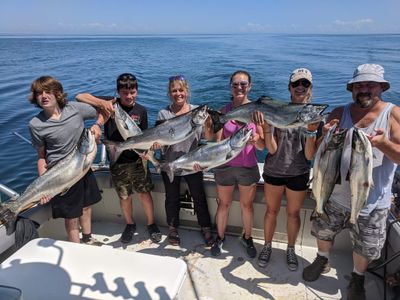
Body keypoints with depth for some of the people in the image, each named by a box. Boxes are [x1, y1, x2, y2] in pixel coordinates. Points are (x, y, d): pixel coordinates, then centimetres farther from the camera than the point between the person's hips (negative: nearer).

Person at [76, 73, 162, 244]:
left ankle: (151, 224, 27)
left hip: (137, 160, 0)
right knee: (125, 197, 13)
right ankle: (130, 224, 37)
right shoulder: (111, 104, -6)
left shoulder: (141, 111, 0)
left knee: (144, 193, 4)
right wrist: (102, 102, -29)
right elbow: (79, 97, -12)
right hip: (117, 162, 0)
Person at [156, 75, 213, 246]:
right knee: (172, 199, 16)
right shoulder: (163, 114, -3)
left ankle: (206, 228, 31)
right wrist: (156, 143, -26)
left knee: (199, 198, 11)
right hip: (170, 165, 0)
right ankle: (173, 229, 38)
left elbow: (208, 137, -4)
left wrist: (207, 124, -23)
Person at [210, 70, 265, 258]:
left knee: (247, 205, 16)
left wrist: (256, 139, -30)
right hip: (225, 166, 1)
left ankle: (247, 238, 39)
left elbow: (262, 146, -9)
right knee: (224, 204, 16)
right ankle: (220, 237, 38)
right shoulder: (224, 111, -5)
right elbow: (218, 143, -7)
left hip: (248, 167, 0)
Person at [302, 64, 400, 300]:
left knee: (365, 248, 15)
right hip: (335, 195, 2)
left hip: (371, 203, -2)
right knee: (323, 233, 20)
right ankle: (323, 260, 50)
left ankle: (358, 278, 44)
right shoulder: (340, 113, -3)